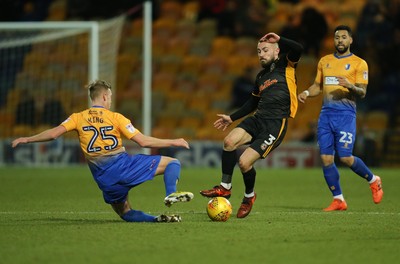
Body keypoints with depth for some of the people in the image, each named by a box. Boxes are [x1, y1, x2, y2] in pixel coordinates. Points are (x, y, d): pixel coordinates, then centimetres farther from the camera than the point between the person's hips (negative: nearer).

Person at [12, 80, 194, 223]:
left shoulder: (78, 118, 8)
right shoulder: (115, 117, 2)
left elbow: (53, 133, -4)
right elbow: (143, 141, -3)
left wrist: (26, 139, 10)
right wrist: (173, 143, 6)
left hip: (104, 178, 3)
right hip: (123, 164, -3)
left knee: (125, 213, 21)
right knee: (172, 163, 4)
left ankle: (156, 220, -6)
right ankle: (171, 194, -24)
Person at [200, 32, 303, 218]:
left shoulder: (285, 64, 4)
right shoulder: (260, 76, 23)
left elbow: (298, 49, -17)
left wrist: (279, 39, -10)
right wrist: (232, 118, 31)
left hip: (276, 124, -6)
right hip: (258, 119, 6)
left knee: (244, 162, -15)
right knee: (230, 141, -22)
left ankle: (249, 196, 16)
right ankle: (225, 187, -8)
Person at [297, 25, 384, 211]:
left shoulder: (359, 63, 1)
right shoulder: (325, 61, 16)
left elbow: (362, 93, -3)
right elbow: (317, 86, 23)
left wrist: (350, 86, -24)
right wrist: (307, 93, 2)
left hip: (345, 114, -5)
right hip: (326, 114, 5)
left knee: (345, 157, -12)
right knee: (326, 158, -3)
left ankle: (373, 181, 15)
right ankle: (338, 200, 7)